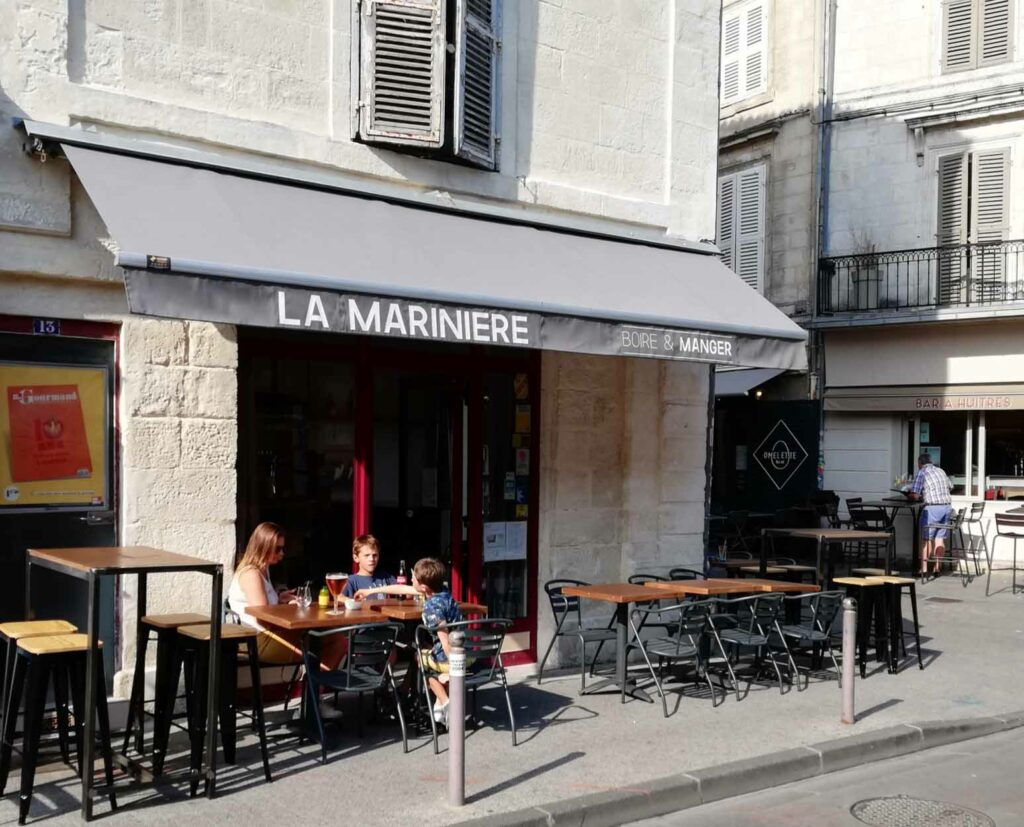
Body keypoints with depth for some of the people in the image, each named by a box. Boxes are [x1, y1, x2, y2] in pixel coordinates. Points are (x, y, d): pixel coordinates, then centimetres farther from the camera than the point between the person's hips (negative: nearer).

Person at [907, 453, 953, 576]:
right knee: (940, 538, 10)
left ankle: (924, 569, -1)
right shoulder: (941, 471, 16)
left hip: (932, 508, -6)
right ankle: (937, 568, 11)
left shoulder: (922, 472, -3)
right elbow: (950, 488, 25)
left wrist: (909, 496, 14)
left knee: (926, 538, 0)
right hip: (947, 507, 6)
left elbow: (915, 496, -9)